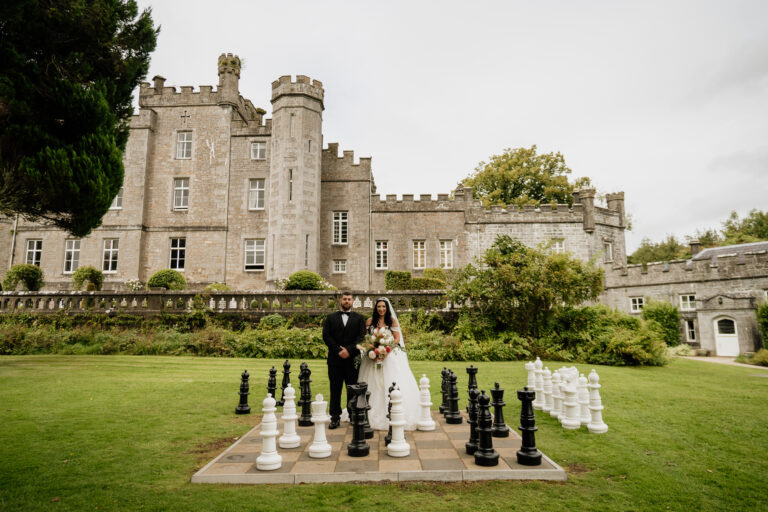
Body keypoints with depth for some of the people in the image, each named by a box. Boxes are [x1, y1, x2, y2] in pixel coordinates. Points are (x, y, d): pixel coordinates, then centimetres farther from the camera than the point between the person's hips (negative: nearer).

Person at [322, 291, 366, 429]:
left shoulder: (359, 318, 9)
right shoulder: (330, 318, 10)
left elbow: (362, 336, -2)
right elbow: (326, 336, 0)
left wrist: (349, 350, -13)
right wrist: (338, 351, -11)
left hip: (352, 359, 0)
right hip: (335, 360, 1)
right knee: (335, 389, 5)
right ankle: (335, 418, 13)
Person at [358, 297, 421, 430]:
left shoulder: (392, 321, 4)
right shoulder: (369, 321, 7)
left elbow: (397, 338, 0)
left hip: (390, 356, -1)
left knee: (391, 385, -7)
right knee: (374, 386, 0)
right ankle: (374, 416, 7)